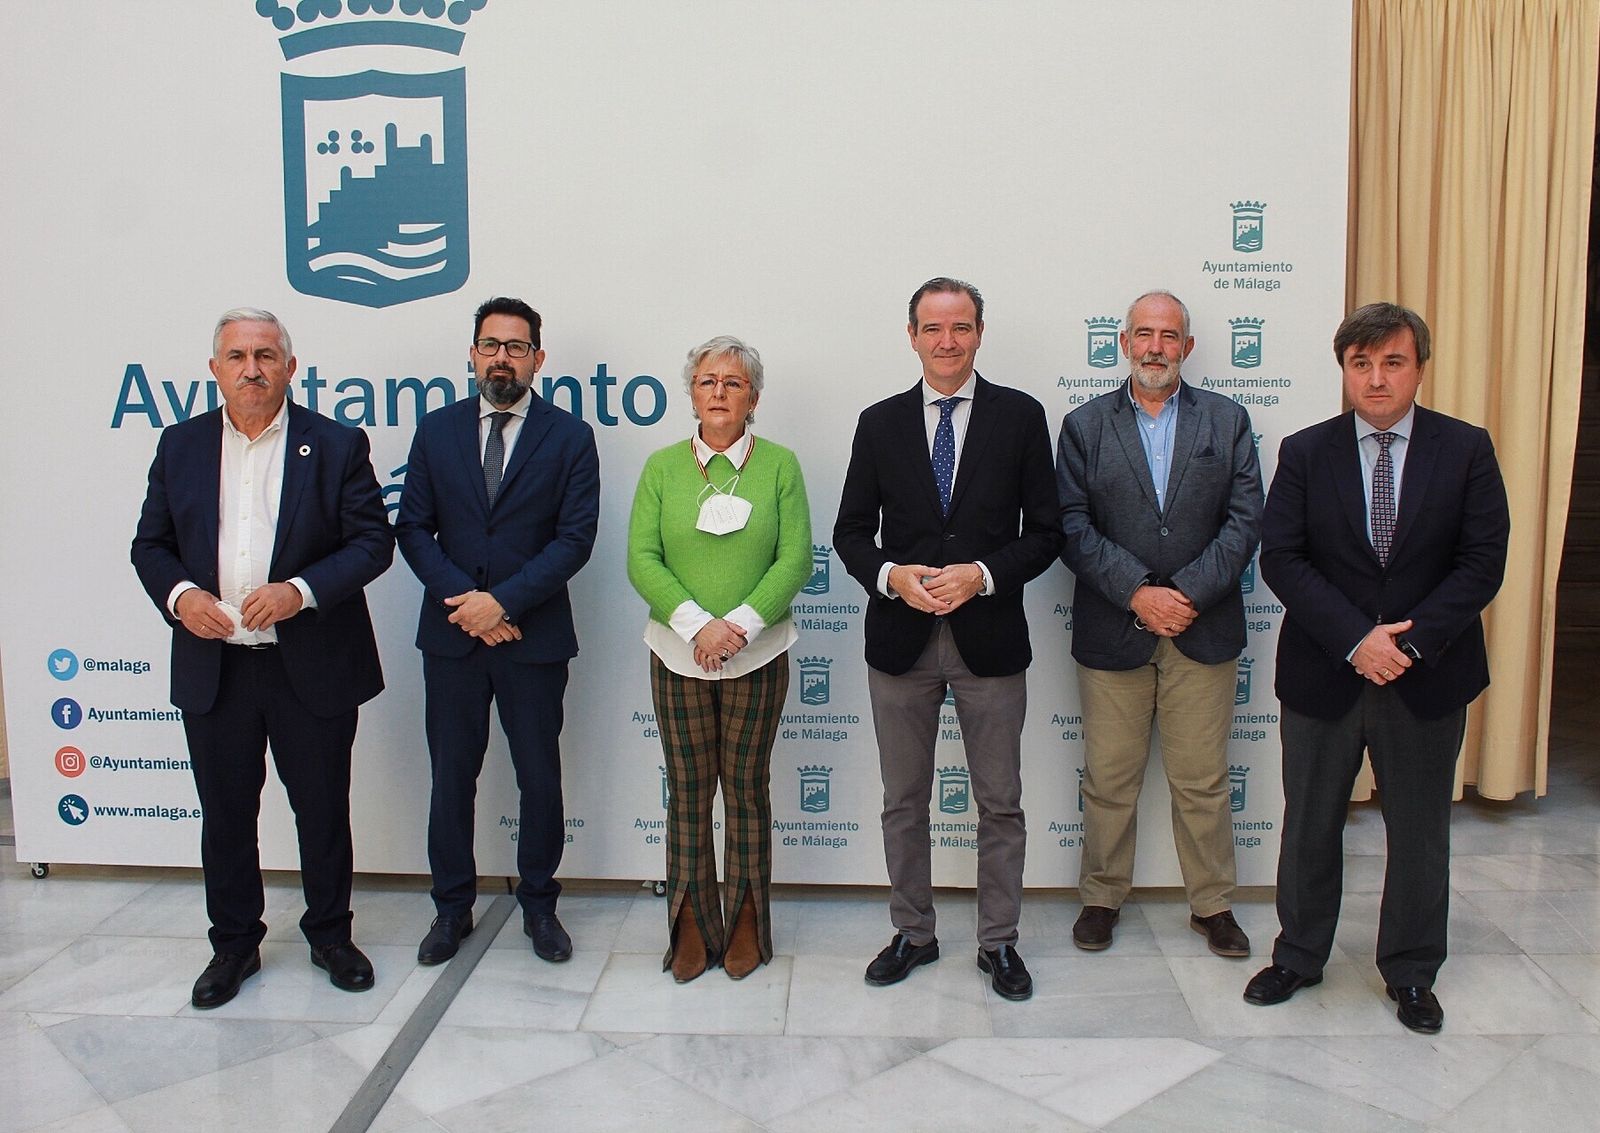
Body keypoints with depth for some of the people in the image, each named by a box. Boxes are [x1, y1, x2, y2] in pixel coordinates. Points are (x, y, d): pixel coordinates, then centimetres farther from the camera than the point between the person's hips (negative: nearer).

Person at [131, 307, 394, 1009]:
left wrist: (301, 590, -20)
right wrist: (179, 595, -11)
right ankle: (234, 945, 31)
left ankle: (330, 936, 30)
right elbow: (150, 543, 10)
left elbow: (373, 541, -6)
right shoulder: (180, 446, 7)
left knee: (323, 812, 10)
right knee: (225, 815, 13)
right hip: (212, 668, 3)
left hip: (312, 667, -2)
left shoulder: (337, 445, -3)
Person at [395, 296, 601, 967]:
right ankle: (452, 907, 25)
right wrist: (463, 599, -11)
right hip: (450, 635, 2)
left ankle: (538, 903, 25)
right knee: (451, 776, 10)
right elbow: (412, 527, 3)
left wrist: (503, 601, -16)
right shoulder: (437, 431, 7)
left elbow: (575, 538, -8)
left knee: (539, 777, 8)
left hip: (535, 636, -2)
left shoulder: (569, 438, 0)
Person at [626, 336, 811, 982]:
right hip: (677, 655, 1)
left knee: (746, 789, 7)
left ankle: (746, 927, 21)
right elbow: (641, 559, -3)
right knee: (688, 793, 7)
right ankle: (693, 928, 20)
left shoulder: (778, 464, 1)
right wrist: (696, 623, -16)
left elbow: (795, 559, -6)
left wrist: (740, 624, -17)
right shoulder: (663, 467, 4)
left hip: (757, 656, -1)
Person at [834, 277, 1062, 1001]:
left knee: (1000, 804, 9)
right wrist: (891, 575, -14)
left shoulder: (1020, 416, 0)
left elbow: (1044, 531, -1)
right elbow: (851, 530, 5)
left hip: (989, 638, -1)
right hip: (900, 641, 2)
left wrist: (982, 575, -16)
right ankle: (912, 933, 30)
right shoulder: (880, 423, 4)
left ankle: (998, 941, 26)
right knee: (903, 803, 13)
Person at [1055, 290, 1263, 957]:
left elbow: (1244, 521, -1)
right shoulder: (1085, 426, 5)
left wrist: (1190, 594, -13)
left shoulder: (1227, 421, 6)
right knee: (1108, 778, 9)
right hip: (1112, 633, 0)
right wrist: (1137, 593, -14)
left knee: (1202, 781, 9)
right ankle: (1101, 897, 26)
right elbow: (1072, 527, -3)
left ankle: (1213, 904, 26)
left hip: (1204, 631, 1)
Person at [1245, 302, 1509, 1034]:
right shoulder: (1305, 452, 0)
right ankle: (1298, 958, 30)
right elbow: (1280, 559, -8)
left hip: (1429, 676, 0)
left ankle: (1410, 973, 30)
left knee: (1419, 832, 12)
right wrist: (1355, 639, -18)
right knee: (1309, 827, 12)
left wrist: (1410, 642, -17)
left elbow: (1483, 562, -6)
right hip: (1322, 675, 0)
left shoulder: (1467, 450, -1)